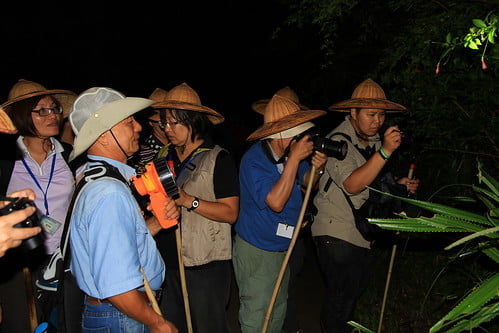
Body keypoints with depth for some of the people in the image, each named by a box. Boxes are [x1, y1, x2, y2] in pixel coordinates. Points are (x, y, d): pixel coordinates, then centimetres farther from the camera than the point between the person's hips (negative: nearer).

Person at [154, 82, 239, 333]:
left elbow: (230, 212, -15)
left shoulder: (218, 158, -10)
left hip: (206, 265, -6)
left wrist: (188, 200, -23)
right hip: (168, 262, 6)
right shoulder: (165, 156, 8)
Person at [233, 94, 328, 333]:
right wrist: (294, 159, -33)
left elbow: (305, 181, 10)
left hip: (282, 248, 7)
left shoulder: (291, 152, -5)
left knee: (278, 311, 24)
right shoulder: (253, 160, -26)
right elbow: (276, 202, -33)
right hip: (255, 252, -7)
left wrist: (316, 167, -14)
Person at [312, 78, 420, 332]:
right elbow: (352, 185, -33)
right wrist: (385, 151, -39)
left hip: (362, 233, 9)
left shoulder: (374, 140, 7)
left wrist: (398, 184, 2)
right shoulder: (338, 141, -19)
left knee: (355, 289, 22)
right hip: (336, 233, -8)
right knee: (341, 295, -1)